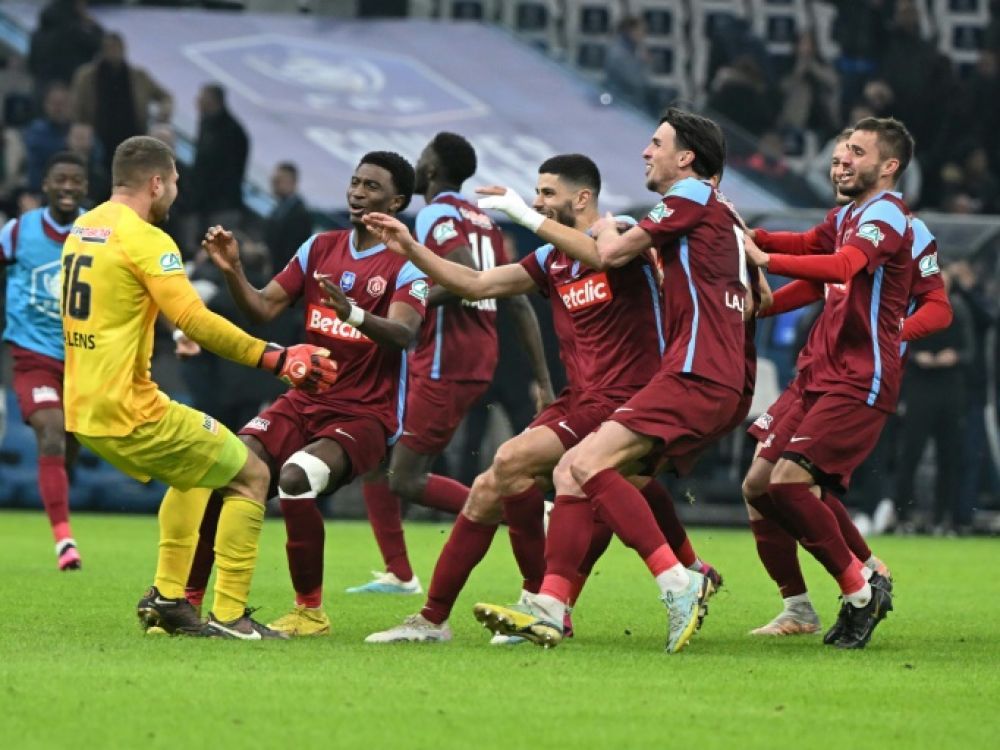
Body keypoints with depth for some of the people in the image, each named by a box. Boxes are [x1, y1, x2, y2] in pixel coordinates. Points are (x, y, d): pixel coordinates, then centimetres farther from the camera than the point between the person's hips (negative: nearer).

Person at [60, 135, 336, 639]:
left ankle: (167, 597, 26)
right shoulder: (144, 239, -14)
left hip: (81, 409, 9)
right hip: (128, 409, -9)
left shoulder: (81, 230, 12)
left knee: (194, 470, 31)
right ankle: (228, 616, -2)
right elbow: (196, 322, -22)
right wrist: (277, 359, -20)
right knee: (250, 476, 3)